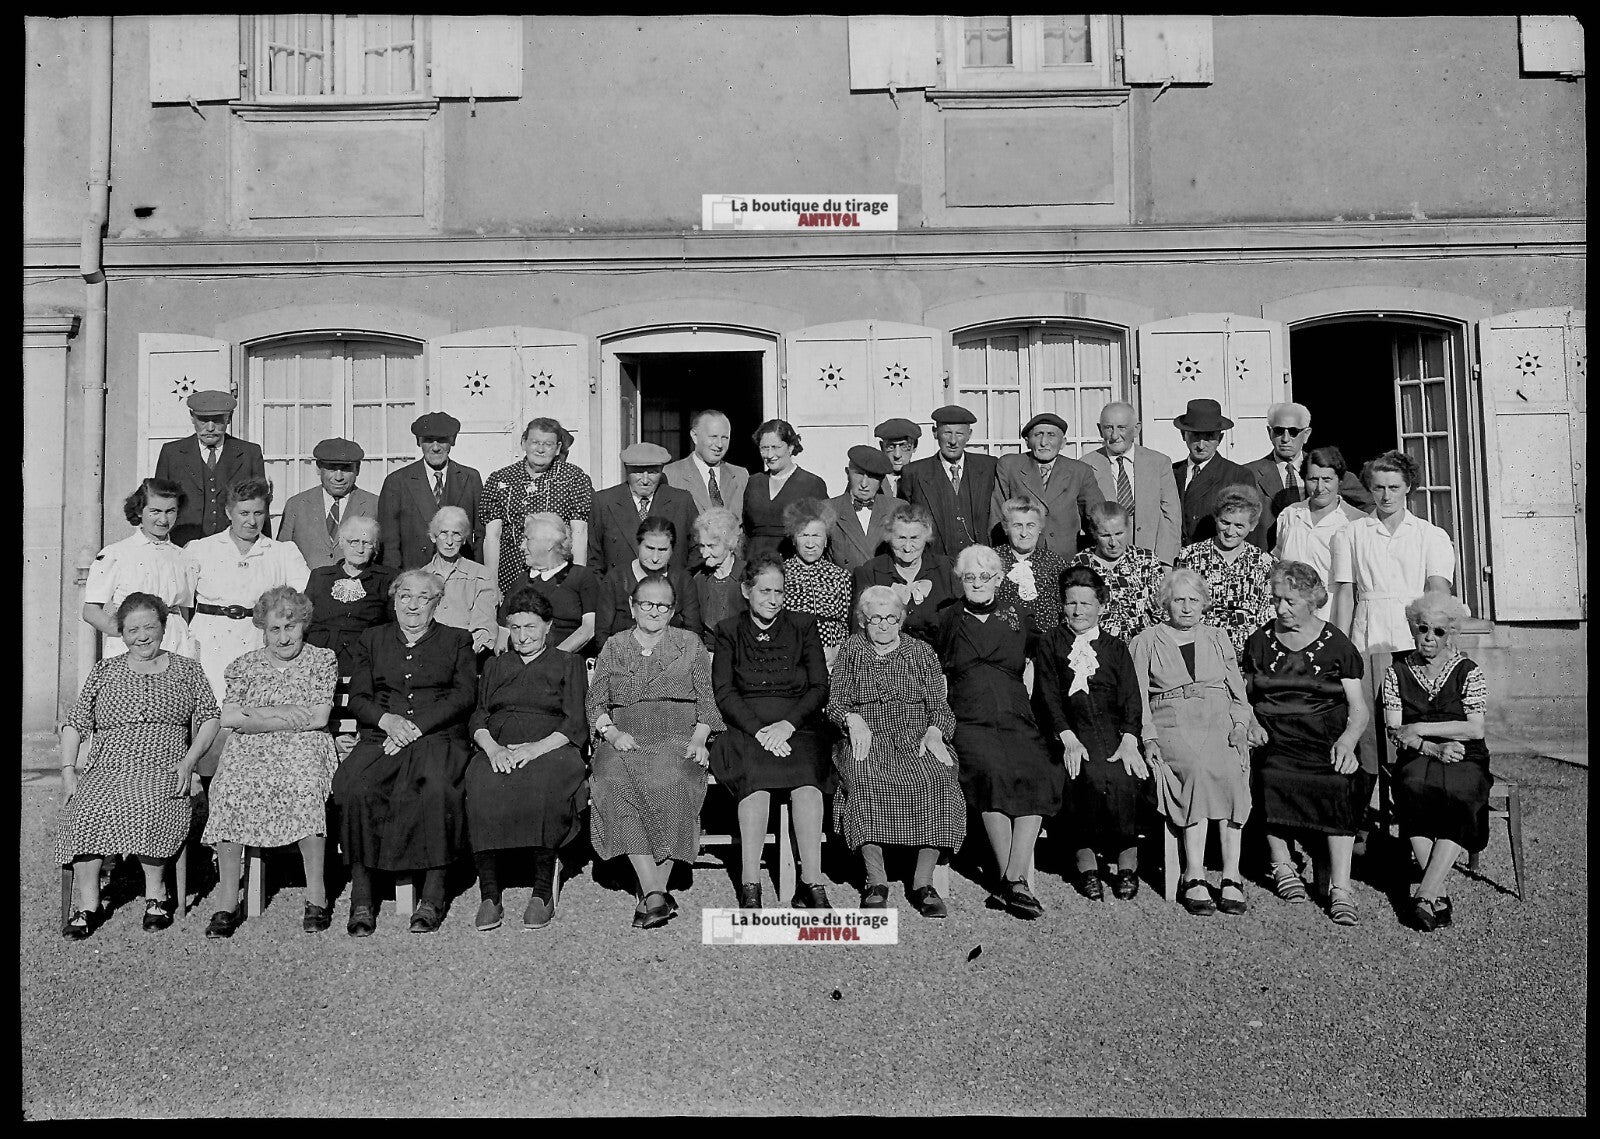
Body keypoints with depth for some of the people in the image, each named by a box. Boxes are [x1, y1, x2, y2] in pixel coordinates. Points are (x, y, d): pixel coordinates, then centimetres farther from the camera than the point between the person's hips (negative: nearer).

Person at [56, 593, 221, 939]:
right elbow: (74, 724, 15)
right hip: (106, 770, 2)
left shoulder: (186, 670, 15)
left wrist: (188, 761, -5)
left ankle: (156, 893, -16)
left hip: (163, 772, -2)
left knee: (148, 807, -35)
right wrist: (68, 771, 1)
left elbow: (210, 718, 10)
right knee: (85, 809, -30)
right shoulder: (104, 671, 19)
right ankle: (87, 902, -16)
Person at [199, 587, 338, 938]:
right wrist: (286, 714, -6)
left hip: (303, 748, -2)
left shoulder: (323, 660, 9)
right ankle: (227, 900, -19)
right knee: (228, 788, -30)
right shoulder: (245, 665, 17)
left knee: (306, 785, -35)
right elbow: (227, 717, 3)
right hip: (250, 750, 2)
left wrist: (259, 715, -2)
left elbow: (318, 717, -3)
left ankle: (317, 896, -24)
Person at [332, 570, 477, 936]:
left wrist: (416, 727, -10)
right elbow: (357, 699, 14)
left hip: (439, 738, -2)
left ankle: (433, 896, -27)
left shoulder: (457, 641, 17)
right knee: (352, 787, -30)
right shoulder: (372, 640, 23)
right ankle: (361, 898, -23)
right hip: (381, 738, 2)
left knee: (437, 786, -35)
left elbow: (464, 696, 3)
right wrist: (387, 720, -8)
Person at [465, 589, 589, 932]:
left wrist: (535, 748, -13)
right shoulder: (495, 666, 28)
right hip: (496, 748, 2)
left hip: (550, 748, -2)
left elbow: (575, 724, 5)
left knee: (544, 787, -37)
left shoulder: (568, 664, 18)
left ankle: (544, 891, -27)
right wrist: (493, 748, -8)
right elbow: (477, 719, 16)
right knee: (482, 787, -33)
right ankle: (489, 894, -27)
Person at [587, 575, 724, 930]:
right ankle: (656, 894, -32)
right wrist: (611, 732, -6)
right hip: (624, 739, 1)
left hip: (678, 735, -1)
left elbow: (706, 700, 12)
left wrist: (698, 740, -5)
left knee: (669, 782, -34)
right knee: (613, 780, -32)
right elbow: (595, 703, 14)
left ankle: (652, 893, -24)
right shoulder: (613, 648, 20)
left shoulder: (690, 644, 16)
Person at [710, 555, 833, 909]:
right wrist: (759, 730, -13)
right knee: (754, 771, -33)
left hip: (797, 725, 1)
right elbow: (724, 693, 3)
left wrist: (787, 724, -10)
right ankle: (749, 886, -34)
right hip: (745, 727, 0)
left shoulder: (803, 625, 14)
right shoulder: (729, 631, 13)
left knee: (806, 775, -32)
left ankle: (811, 883, -33)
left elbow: (820, 688, 7)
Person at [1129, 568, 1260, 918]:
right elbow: (1137, 699, 8)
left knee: (1230, 769, -31)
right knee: (1197, 768, -33)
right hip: (1171, 722, -2)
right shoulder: (1145, 643, 15)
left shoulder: (1218, 639, 24)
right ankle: (1194, 877, -32)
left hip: (1219, 719, 2)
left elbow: (1238, 692, 19)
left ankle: (1231, 875, -30)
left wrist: (1239, 724, 0)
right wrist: (1148, 737, -7)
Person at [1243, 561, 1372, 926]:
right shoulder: (1260, 641, 14)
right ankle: (1281, 865, -15)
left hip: (1326, 736, -1)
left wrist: (1346, 740, -11)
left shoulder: (1337, 645, 9)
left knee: (1340, 783, -30)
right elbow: (1244, 697, 18)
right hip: (1273, 735, 1)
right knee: (1271, 775, -31)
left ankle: (1339, 885, -26)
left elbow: (1359, 709, 8)